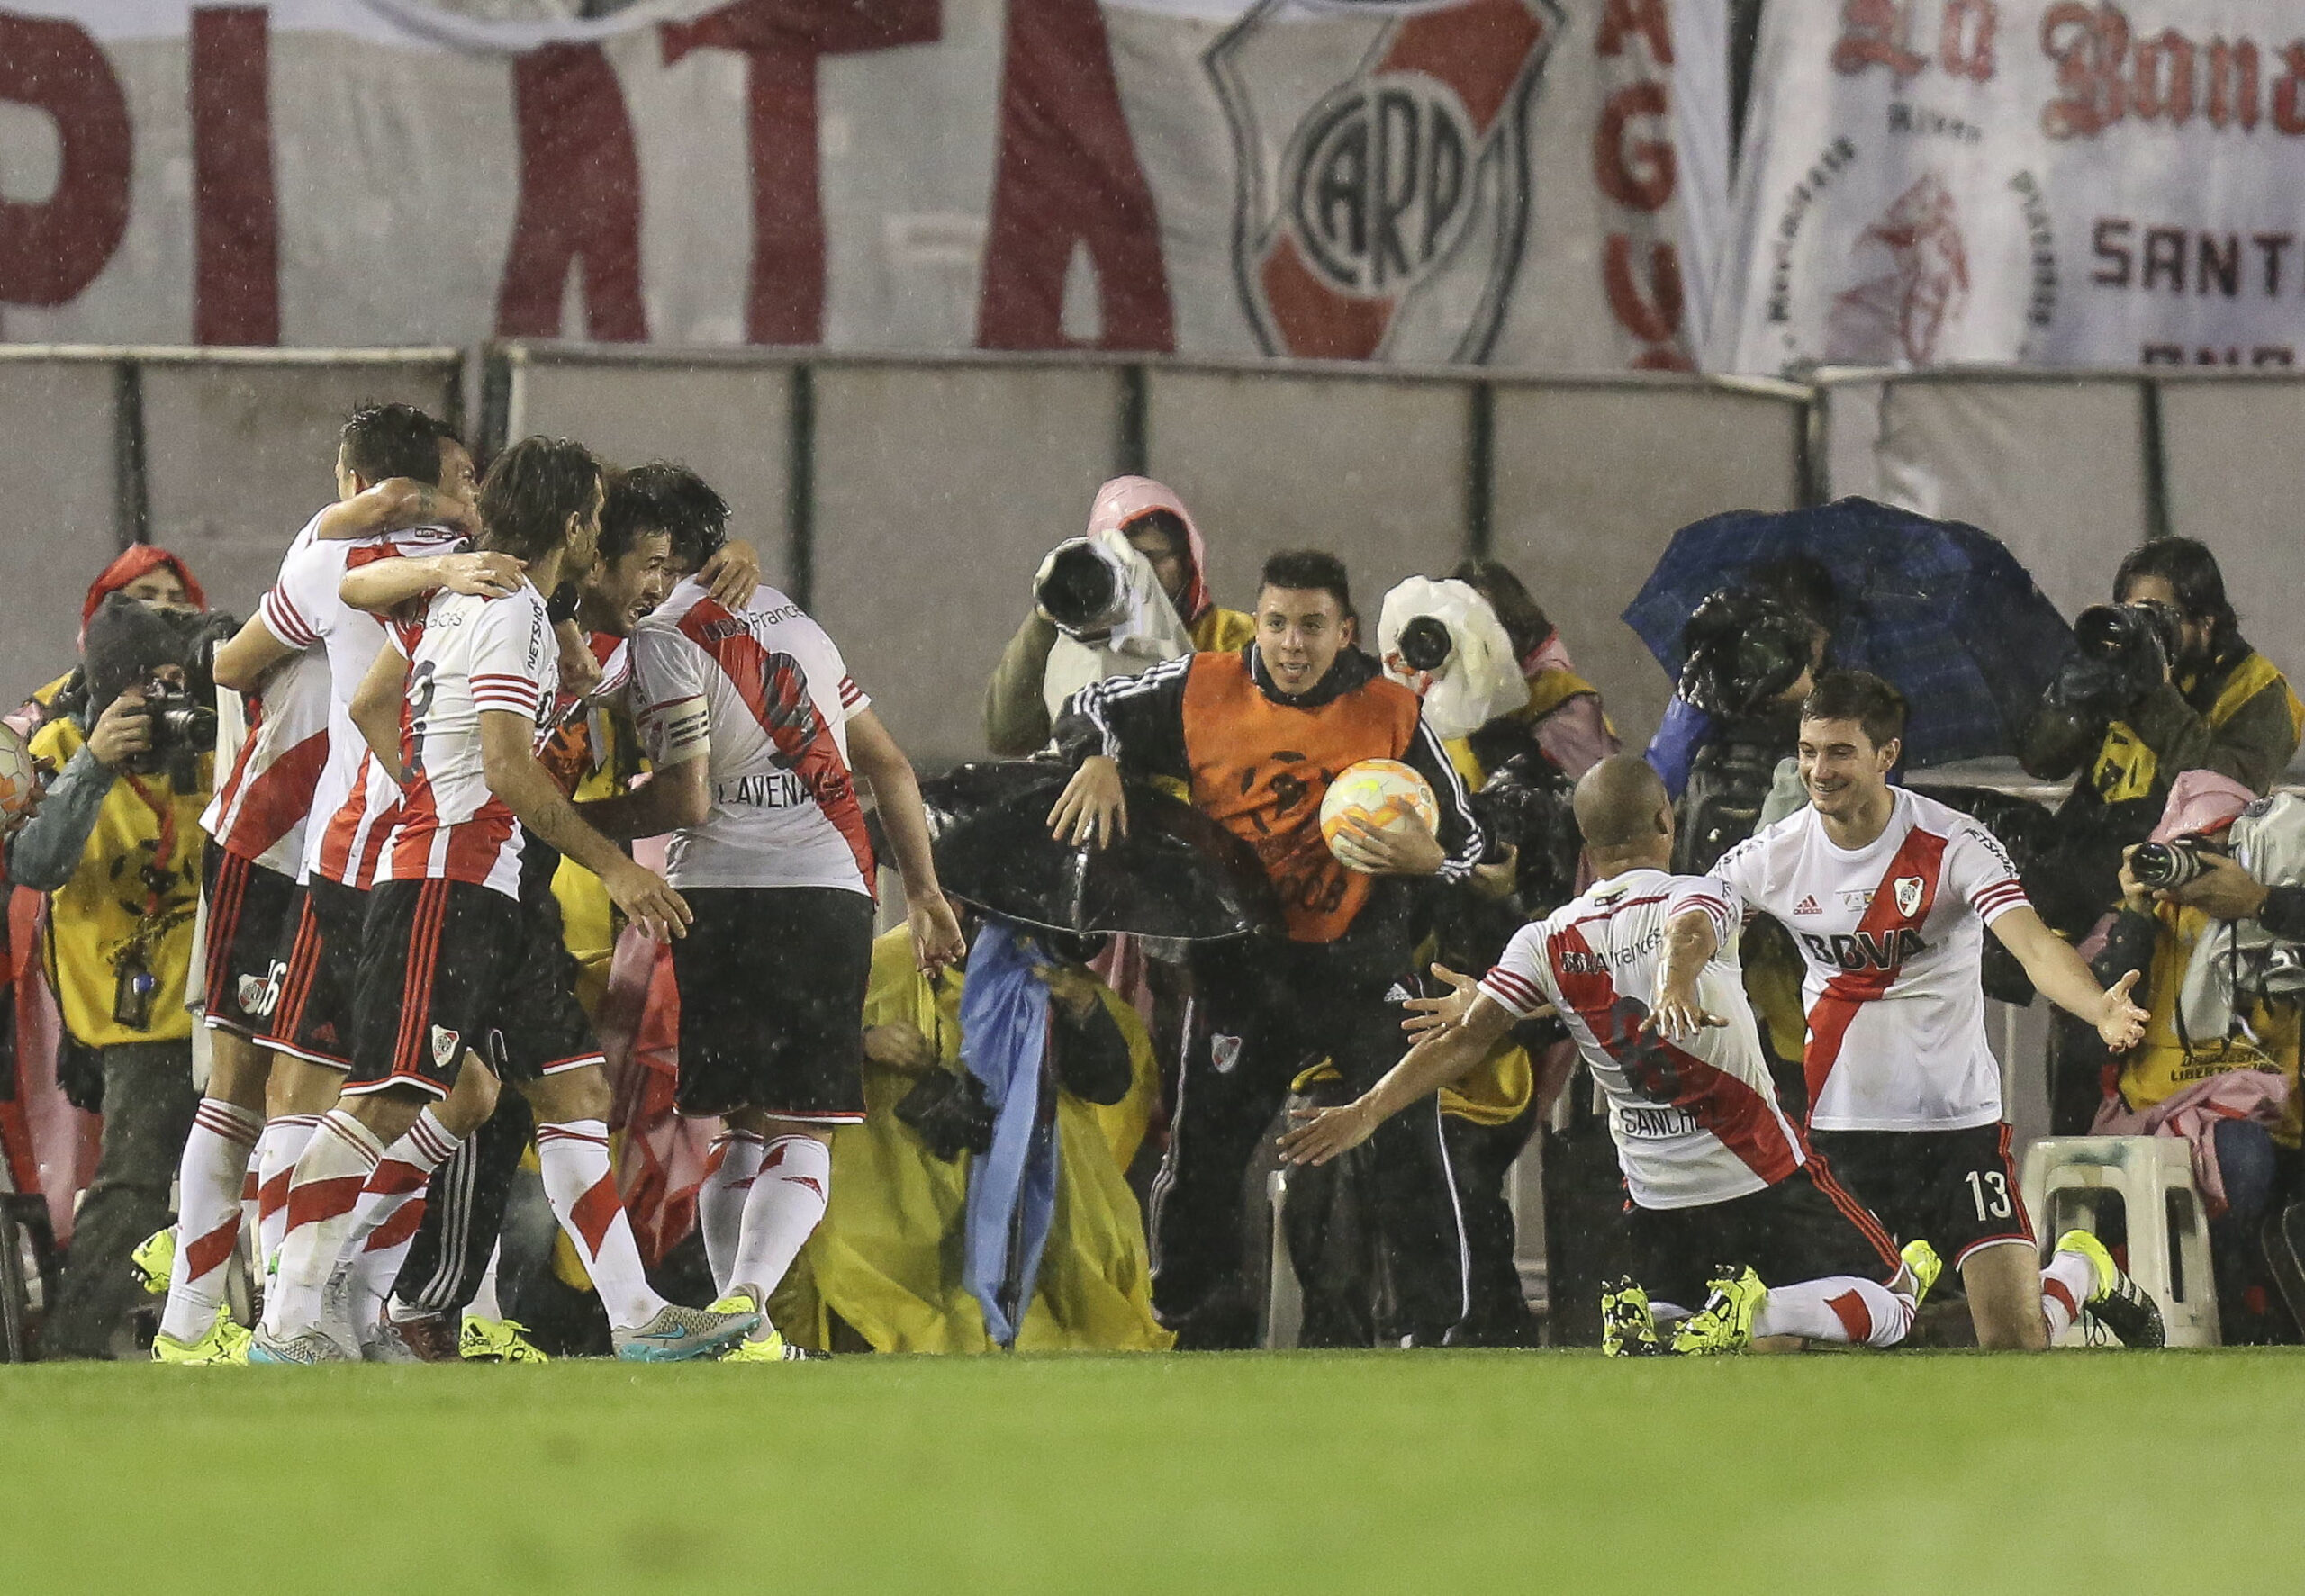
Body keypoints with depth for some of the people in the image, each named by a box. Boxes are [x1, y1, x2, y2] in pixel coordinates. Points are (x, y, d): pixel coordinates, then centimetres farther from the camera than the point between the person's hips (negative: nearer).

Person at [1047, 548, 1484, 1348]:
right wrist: (1098, 763, -12)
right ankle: (1199, 1328, 21)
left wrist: (1421, 856, -23)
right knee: (1201, 1154, 3)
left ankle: (1435, 1328, 2)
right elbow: (1096, 709, 11)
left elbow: (1466, 839, 0)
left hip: (1360, 955, -1)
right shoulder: (1202, 691, -3)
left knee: (1409, 1145, -9)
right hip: (1241, 960, 1)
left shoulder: (1392, 714, -5)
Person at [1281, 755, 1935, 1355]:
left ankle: (1644, 1322, -11)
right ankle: (1755, 1312, -20)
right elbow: (1686, 934, -34)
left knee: (1661, 1314, 27)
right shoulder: (1695, 898, -11)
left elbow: (1465, 1038, -9)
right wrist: (1677, 983, -57)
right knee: (1890, 1305, 10)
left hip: (1657, 1199, 3)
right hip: (1764, 1178, -3)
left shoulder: (1546, 943, -3)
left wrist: (1366, 1111, -7)